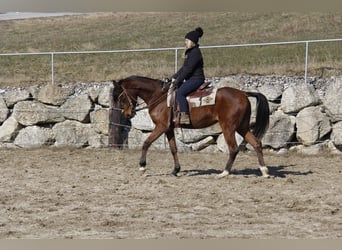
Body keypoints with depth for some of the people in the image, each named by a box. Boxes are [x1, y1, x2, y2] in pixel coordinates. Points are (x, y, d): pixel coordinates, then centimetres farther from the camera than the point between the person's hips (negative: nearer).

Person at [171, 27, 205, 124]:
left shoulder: (195, 52, -14)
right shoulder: (189, 52, 18)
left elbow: (189, 69, -19)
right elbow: (184, 68, 22)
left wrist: (178, 80, -17)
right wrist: (175, 77, 11)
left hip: (196, 79, -11)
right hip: (191, 79, 11)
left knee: (180, 93, -27)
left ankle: (185, 116, -31)